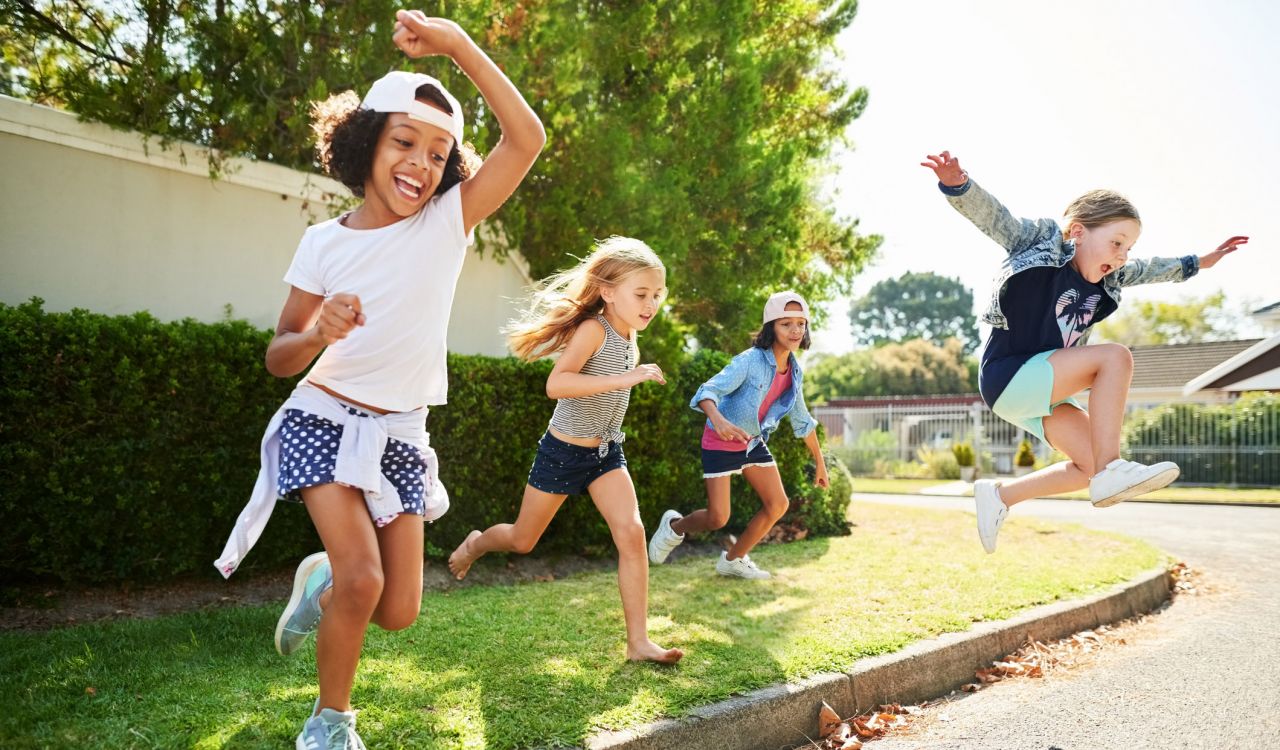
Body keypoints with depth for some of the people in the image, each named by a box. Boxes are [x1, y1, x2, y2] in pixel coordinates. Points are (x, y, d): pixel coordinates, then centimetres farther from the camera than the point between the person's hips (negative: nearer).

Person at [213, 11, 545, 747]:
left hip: (402, 436, 2)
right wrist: (319, 333, -22)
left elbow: (528, 139, -18)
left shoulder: (449, 222, -6)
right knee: (363, 578, -19)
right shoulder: (325, 242, -5)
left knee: (398, 611, 1)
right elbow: (280, 357, 0)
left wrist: (458, 43, -22)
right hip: (326, 420, -1)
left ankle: (322, 582, 36)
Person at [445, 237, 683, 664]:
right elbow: (555, 385, -39)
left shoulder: (628, 336, 2)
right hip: (563, 453, -6)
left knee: (631, 534, -12)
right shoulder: (593, 329, -23)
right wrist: (624, 379, -43)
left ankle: (638, 642, -5)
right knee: (522, 541, 12)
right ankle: (476, 544, 47)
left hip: (606, 453, 6)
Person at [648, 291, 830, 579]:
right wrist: (719, 420, -58)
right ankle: (674, 526, 25)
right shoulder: (749, 361, -25)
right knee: (718, 518, -9)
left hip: (754, 443, 7)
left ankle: (733, 560, 21)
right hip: (721, 442, -7)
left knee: (778, 505, 3)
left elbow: (802, 420, 11)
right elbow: (709, 391, -36)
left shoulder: (794, 372, -2)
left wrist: (820, 462, 15)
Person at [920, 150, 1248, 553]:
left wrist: (1197, 263, 38)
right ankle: (1112, 472, -20)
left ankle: (999, 495, 14)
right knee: (1115, 357, -21)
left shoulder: (1107, 278, 12)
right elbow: (989, 214, -22)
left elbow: (1149, 269, 31)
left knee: (1092, 465, 5)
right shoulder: (1039, 243, -9)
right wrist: (957, 183, -41)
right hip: (1007, 375, -9)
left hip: (1042, 390, 9)